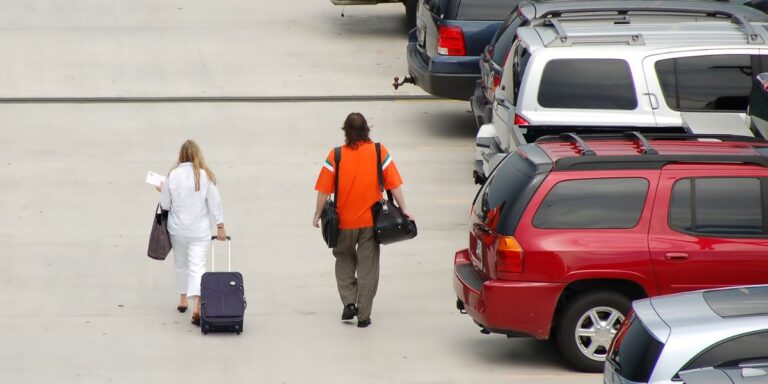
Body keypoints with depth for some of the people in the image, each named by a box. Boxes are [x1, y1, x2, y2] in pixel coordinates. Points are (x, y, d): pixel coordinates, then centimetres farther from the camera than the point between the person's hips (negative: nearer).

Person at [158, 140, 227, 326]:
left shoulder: (173, 175, -9)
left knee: (181, 264, 20)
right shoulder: (206, 175, -9)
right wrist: (220, 226, 3)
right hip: (200, 230, -1)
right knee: (197, 266, -6)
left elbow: (165, 204, -3)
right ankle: (197, 305, -22)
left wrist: (162, 190, 18)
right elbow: (215, 203, -5)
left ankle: (183, 299, 32)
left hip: (178, 229, 1)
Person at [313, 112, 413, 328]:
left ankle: (349, 302, 7)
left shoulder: (336, 155, -9)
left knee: (344, 261, 21)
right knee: (367, 267, 8)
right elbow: (393, 184, -5)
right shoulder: (379, 152, -6)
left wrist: (318, 215, 5)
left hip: (344, 221, 0)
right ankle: (363, 316, 8)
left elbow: (324, 190, -7)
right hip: (370, 221, 0)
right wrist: (403, 209, 3)